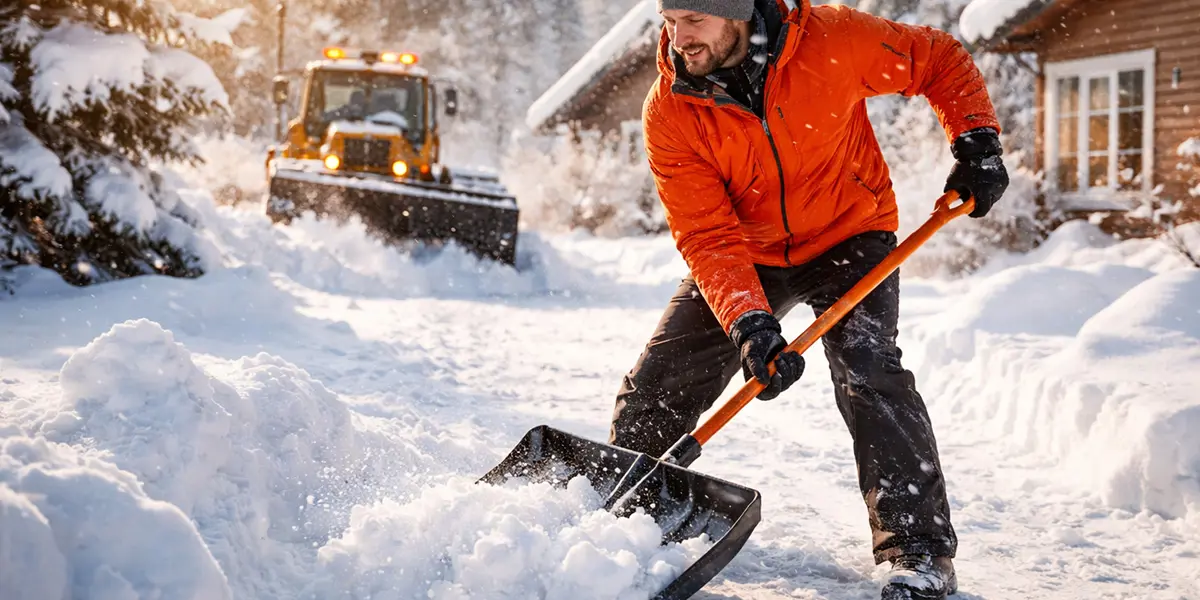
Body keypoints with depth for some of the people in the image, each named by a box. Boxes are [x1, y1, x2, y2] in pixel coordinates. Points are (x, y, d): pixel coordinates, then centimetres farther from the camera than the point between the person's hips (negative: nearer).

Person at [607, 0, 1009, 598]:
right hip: (747, 254, 3)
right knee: (657, 383, 0)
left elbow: (939, 60, -7)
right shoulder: (670, 113, -20)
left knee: (867, 368, -25)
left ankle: (918, 549, -15)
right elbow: (708, 239, -24)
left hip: (849, 238, -2)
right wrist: (748, 324, -37)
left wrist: (977, 144, -17)